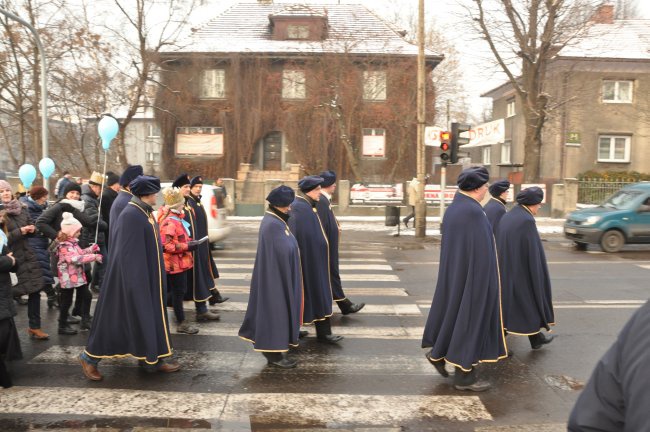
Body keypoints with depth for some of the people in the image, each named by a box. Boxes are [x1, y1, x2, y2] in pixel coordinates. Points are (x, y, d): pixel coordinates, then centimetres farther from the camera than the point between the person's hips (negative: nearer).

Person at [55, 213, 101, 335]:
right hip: (68, 278, -10)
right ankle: (62, 326, 15)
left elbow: (81, 253, 20)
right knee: (66, 301, 2)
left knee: (86, 296, 14)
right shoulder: (65, 245, -22)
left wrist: (92, 248, 5)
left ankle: (85, 321, 24)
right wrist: (94, 257, -33)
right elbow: (76, 258, -33)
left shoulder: (73, 242, 10)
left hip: (78, 276, 10)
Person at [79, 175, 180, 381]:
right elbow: (127, 252, -24)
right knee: (116, 317, 2)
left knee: (149, 315, 14)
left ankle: (153, 359, 23)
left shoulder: (145, 212, 7)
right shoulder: (131, 215, -22)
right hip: (132, 276, -10)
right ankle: (89, 357, 18)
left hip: (146, 275, 10)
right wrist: (134, 282, -24)